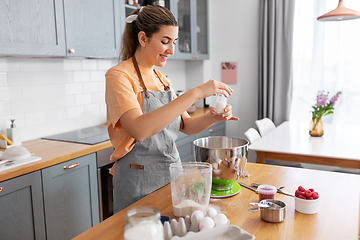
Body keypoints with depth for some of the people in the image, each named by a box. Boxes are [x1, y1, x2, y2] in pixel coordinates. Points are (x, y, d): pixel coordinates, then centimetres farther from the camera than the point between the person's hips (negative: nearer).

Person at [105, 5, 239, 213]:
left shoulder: (160, 78, 9)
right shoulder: (119, 76, -14)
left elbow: (185, 125, 9)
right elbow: (139, 130, -31)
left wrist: (213, 117, -11)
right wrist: (195, 93, -32)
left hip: (171, 172, 7)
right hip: (140, 181, -7)